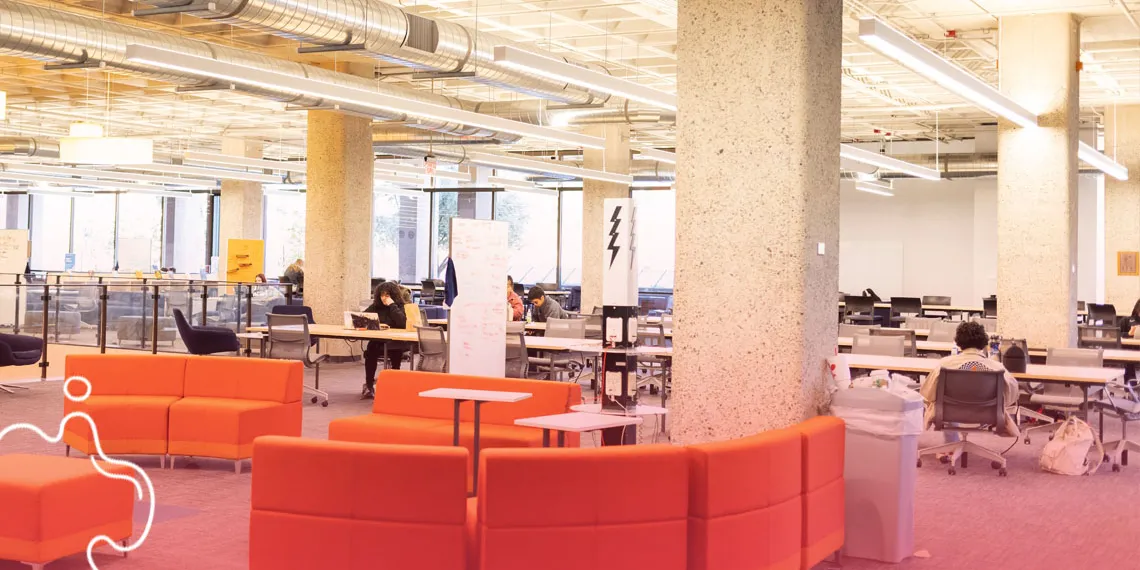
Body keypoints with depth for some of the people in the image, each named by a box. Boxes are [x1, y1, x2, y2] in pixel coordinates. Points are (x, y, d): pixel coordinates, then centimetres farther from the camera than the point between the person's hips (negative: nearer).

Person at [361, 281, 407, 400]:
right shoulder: (375, 306, 10)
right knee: (370, 350, -30)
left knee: (395, 353, -35)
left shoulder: (399, 306, 0)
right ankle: (369, 386, -26)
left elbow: (402, 323, -17)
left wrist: (392, 305, -16)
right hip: (377, 342, 2)